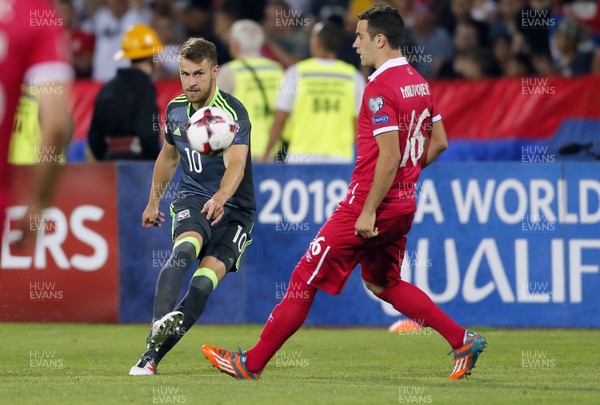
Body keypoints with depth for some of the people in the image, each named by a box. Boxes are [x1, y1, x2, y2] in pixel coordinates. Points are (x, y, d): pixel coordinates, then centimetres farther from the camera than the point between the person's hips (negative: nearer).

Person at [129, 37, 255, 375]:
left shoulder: (233, 112, -15)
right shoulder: (176, 109, 6)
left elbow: (236, 164, -32)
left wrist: (219, 199, -50)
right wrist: (154, 201, 29)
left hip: (234, 208, -3)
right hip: (192, 198, 3)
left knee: (205, 281, -20)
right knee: (185, 249, -31)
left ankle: (152, 355, -18)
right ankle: (160, 324, -51)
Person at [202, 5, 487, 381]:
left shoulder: (380, 89, -18)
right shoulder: (418, 82, 10)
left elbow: (389, 156, -23)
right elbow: (439, 142, 16)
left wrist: (368, 211, -21)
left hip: (370, 203, -9)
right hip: (404, 204, 9)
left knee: (305, 278, -2)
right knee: (383, 282, 23)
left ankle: (252, 363, 3)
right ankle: (462, 340, 13)